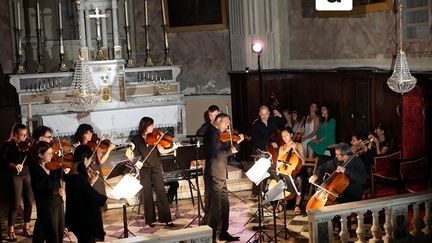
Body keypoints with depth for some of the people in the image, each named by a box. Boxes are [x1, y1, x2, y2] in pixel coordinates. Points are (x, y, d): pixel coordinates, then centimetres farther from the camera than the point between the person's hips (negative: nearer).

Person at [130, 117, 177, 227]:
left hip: (156, 168, 1)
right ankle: (150, 219, 11)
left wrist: (173, 148, -22)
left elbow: (162, 151, -5)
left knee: (161, 192, -4)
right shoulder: (136, 139, 1)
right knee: (147, 194, 3)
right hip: (144, 169, -1)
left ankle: (167, 219, -2)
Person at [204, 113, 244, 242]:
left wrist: (236, 142, 11)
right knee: (216, 207, -5)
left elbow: (224, 149, 19)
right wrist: (230, 151, -12)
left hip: (220, 175, 10)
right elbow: (216, 154, -26)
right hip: (214, 176, -10)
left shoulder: (217, 134, 14)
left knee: (225, 205, 16)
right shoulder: (211, 133, -16)